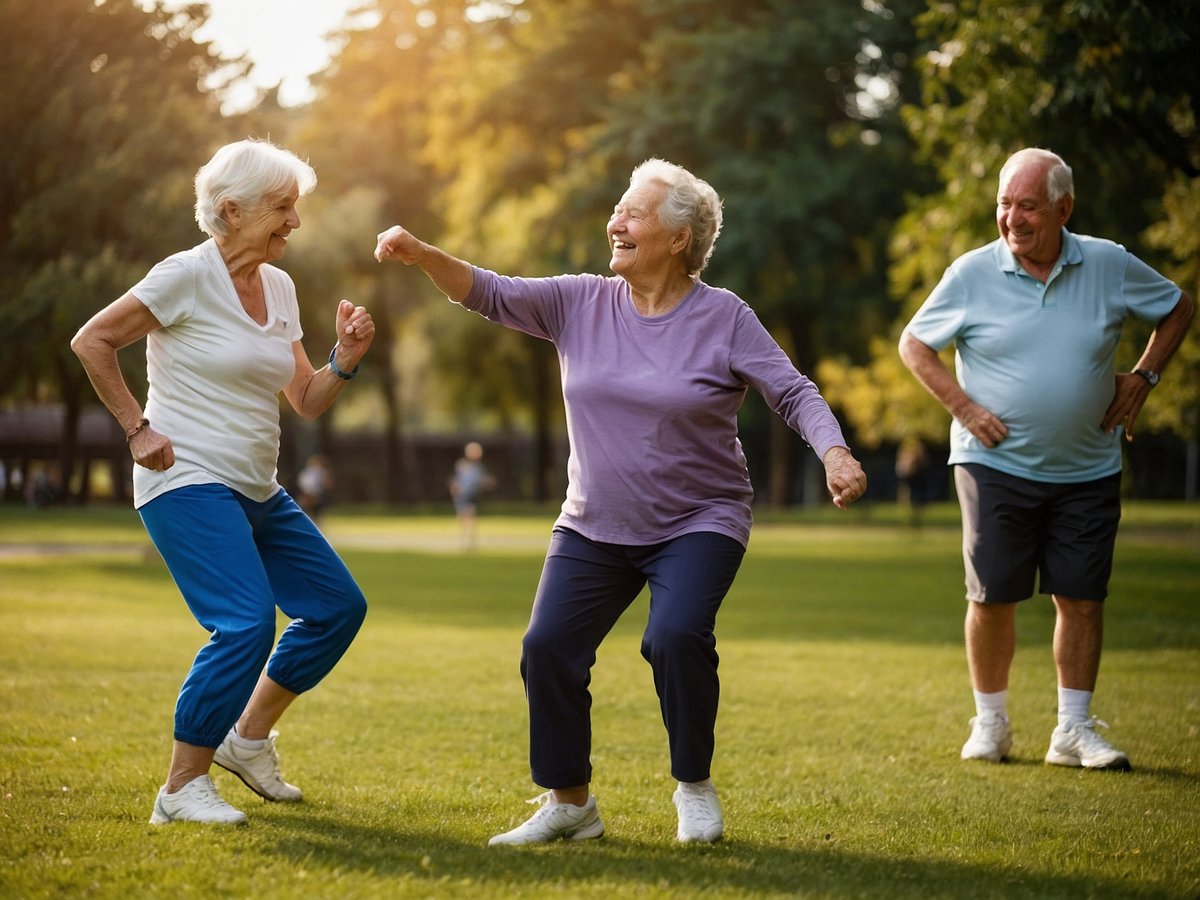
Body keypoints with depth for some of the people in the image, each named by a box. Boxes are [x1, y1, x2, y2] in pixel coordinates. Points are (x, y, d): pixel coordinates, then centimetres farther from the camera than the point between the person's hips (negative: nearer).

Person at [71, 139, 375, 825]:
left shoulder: (279, 287, 12)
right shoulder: (189, 276, -11)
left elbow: (307, 401, 14)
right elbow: (92, 342, -10)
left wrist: (347, 358, -3)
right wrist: (138, 428, -12)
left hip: (259, 494, 9)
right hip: (189, 485, -9)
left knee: (339, 606, 9)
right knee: (249, 621, -22)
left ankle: (249, 736, 23)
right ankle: (183, 788, -12)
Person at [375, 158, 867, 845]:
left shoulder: (724, 318, -7)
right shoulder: (581, 303, 2)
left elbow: (794, 393, -10)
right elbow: (492, 294, -4)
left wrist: (835, 455, -27)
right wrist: (422, 255, -20)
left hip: (698, 526, -4)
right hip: (594, 529, 4)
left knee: (677, 637, -27)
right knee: (548, 648, -10)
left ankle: (696, 788, -2)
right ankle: (569, 803, 10)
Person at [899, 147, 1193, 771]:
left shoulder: (1110, 267, -1)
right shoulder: (972, 274, -5)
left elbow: (1178, 309, 14)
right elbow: (914, 344, 5)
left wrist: (1143, 376, 3)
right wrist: (962, 406, -5)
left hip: (1087, 470, 1)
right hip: (996, 463, -1)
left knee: (1082, 597, 1)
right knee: (993, 597, 1)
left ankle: (1074, 730, 12)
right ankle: (990, 723, 18)